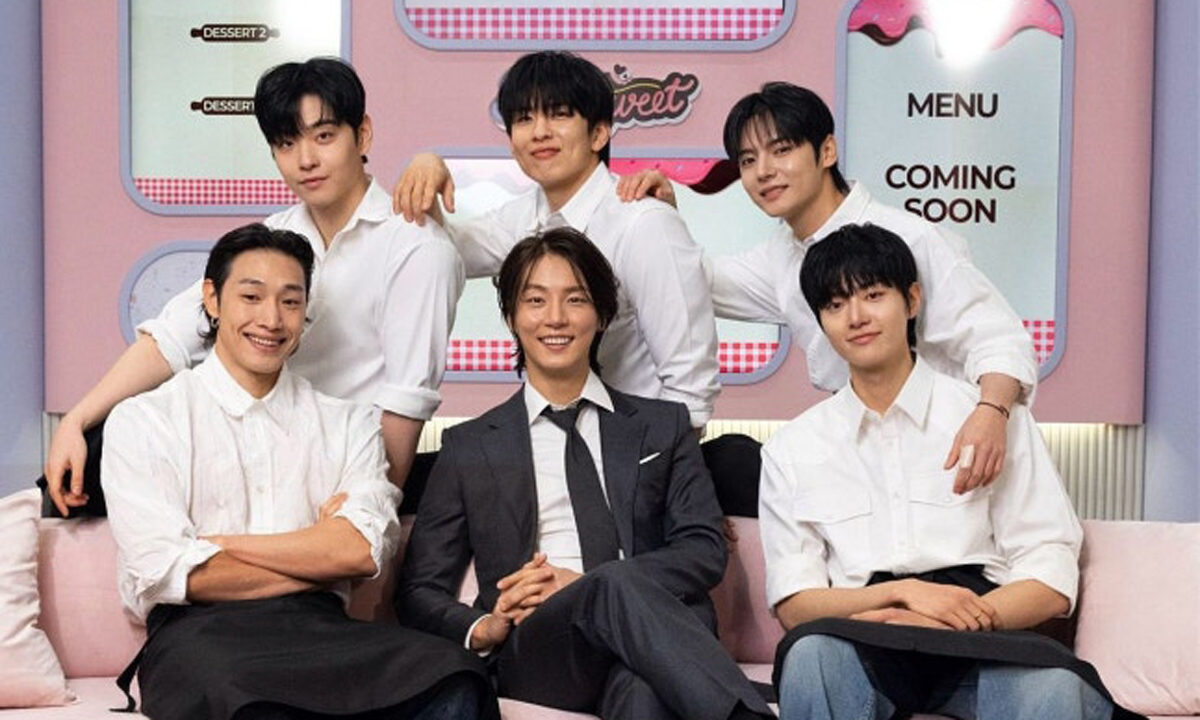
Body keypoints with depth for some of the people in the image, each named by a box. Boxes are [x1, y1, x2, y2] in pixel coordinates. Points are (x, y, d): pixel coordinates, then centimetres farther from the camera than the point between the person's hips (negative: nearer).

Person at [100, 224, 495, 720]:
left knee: (454, 680, -29)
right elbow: (166, 574, -4)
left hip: (319, 628, 3)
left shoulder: (349, 425, 16)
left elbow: (363, 550, -1)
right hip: (199, 635, -3)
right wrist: (320, 555, 1)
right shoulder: (142, 421, 9)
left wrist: (221, 543, -3)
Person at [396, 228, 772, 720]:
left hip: (654, 631, 0)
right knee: (617, 586, -36)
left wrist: (583, 582, -9)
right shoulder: (470, 447, 20)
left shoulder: (663, 426, 21)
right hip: (531, 652, 0)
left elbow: (705, 551, 7)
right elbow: (419, 592, 16)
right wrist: (482, 630, -7)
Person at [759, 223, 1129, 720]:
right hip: (861, 648, 1)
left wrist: (944, 621, -15)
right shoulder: (791, 451, 12)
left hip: (978, 643, -1)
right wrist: (902, 592, -13)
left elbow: (1052, 583, 2)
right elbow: (793, 604, 4)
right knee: (812, 653, -35)